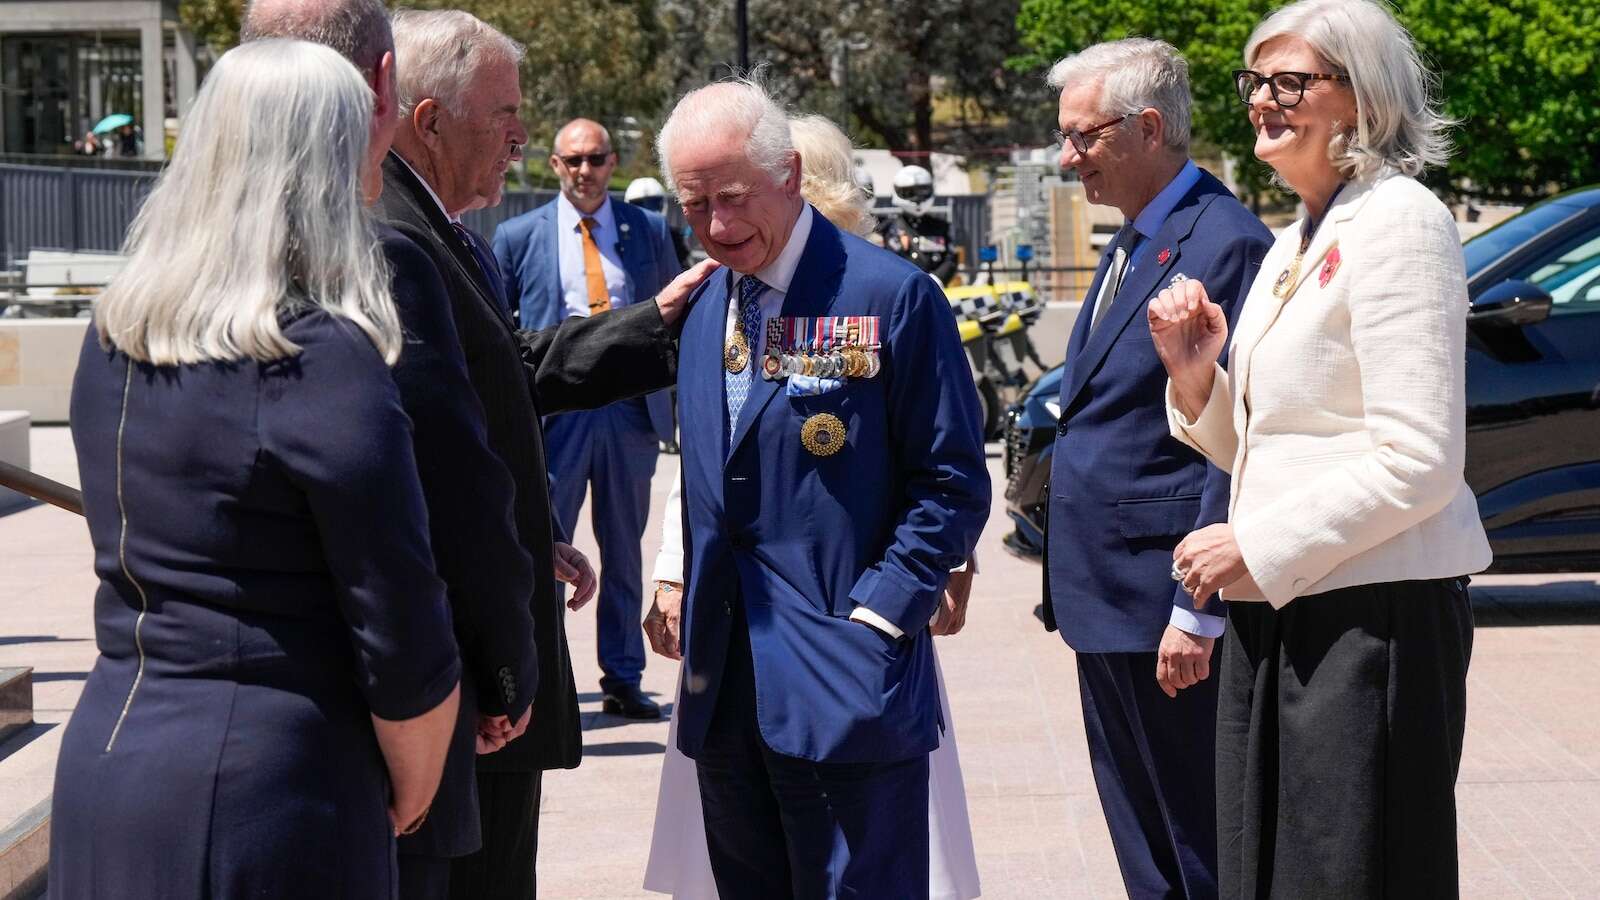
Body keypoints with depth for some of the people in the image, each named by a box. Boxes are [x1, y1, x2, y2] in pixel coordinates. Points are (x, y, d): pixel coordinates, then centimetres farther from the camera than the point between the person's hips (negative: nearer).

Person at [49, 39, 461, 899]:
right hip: (266, 789, -7)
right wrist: (411, 798, 1)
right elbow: (403, 640, -15)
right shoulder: (324, 362, -17)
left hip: (102, 754, 7)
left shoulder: (113, 337, 4)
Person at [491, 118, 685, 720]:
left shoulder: (649, 231, 8)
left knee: (624, 551, 10)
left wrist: (682, 403, 7)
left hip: (632, 408, 2)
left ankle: (623, 680, 18)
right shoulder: (518, 236, 4)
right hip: (554, 411, -2)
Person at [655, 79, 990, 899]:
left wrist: (875, 618, -15)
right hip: (724, 688, 7)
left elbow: (950, 485, -8)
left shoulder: (891, 296, -9)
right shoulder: (704, 305, 12)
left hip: (844, 685, -6)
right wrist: (681, 578, 10)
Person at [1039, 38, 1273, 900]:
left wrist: (1195, 613, -20)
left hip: (1163, 607, -9)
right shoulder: (1130, 245, 15)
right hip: (1105, 601, 9)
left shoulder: (1223, 242, -15)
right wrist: (1070, 583, 17)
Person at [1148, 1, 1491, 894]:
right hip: (1278, 615, 9)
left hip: (1370, 616, -9)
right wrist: (1195, 377, 4)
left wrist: (1255, 545, -15)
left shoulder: (1398, 220, -11)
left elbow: (1418, 461, -18)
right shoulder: (1291, 247, 17)